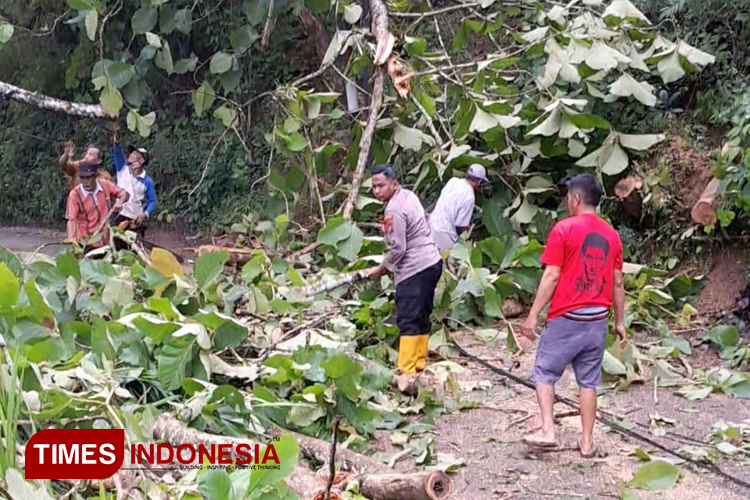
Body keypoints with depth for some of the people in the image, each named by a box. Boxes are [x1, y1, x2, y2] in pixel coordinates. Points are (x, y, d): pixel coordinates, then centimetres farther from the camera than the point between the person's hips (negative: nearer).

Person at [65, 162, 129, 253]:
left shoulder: (105, 185, -6)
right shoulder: (74, 194, -15)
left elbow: (125, 194, 4)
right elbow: (71, 219, -19)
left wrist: (120, 202, -19)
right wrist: (71, 238, -35)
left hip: (106, 239, 4)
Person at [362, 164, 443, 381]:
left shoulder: (394, 211, -18)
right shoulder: (408, 195, 11)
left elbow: (398, 249, -18)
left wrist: (380, 269, -3)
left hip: (414, 270, -10)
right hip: (431, 263, 10)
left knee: (407, 321, -9)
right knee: (421, 316, 15)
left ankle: (406, 371, -11)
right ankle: (419, 362, 23)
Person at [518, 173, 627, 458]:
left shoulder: (564, 229, -9)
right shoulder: (611, 235, 7)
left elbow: (551, 277, -13)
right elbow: (618, 283, 9)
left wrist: (533, 316, -8)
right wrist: (620, 322, 17)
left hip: (566, 319, -5)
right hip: (597, 320, 5)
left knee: (544, 374, 10)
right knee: (588, 382, 12)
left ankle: (547, 431, -1)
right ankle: (587, 442, 14)